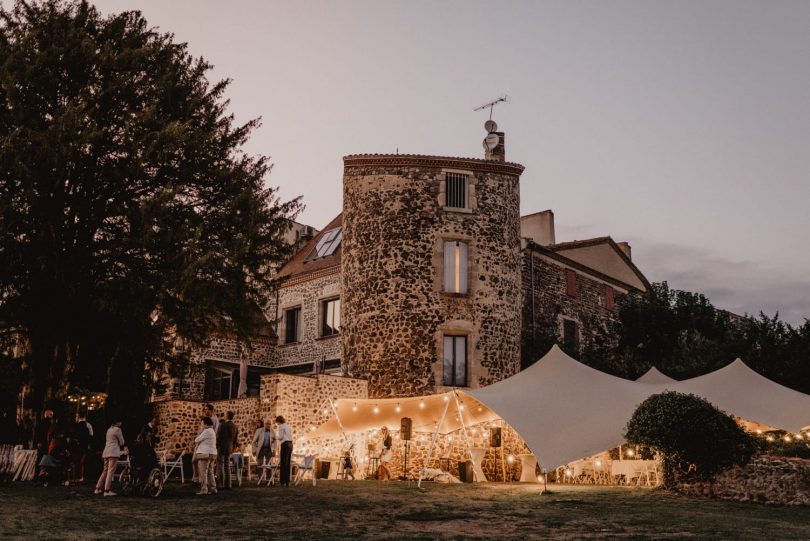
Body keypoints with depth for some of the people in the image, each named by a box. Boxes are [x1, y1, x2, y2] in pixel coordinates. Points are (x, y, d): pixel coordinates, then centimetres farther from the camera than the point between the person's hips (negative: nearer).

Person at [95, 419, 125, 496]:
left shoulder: (109, 429, 19)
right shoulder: (117, 430, -6)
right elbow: (122, 442, -2)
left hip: (106, 452, 9)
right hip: (113, 452, -9)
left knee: (105, 471, 16)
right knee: (111, 471, -9)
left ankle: (98, 488, 20)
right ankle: (107, 490, -12)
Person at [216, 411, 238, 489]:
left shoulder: (222, 425, -14)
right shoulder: (235, 427, 6)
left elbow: (218, 437, -13)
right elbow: (236, 440, 10)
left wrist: (216, 447, -3)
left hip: (221, 448, -6)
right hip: (229, 449, 6)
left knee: (220, 466, -1)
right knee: (227, 466, 12)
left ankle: (221, 484, -3)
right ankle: (227, 485, 12)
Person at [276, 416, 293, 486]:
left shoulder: (281, 426, -5)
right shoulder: (289, 427, 17)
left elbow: (281, 437, -10)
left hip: (285, 444, -8)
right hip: (290, 444, 8)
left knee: (283, 463, -5)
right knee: (288, 463, 9)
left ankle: (283, 481, -6)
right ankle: (287, 481, 10)